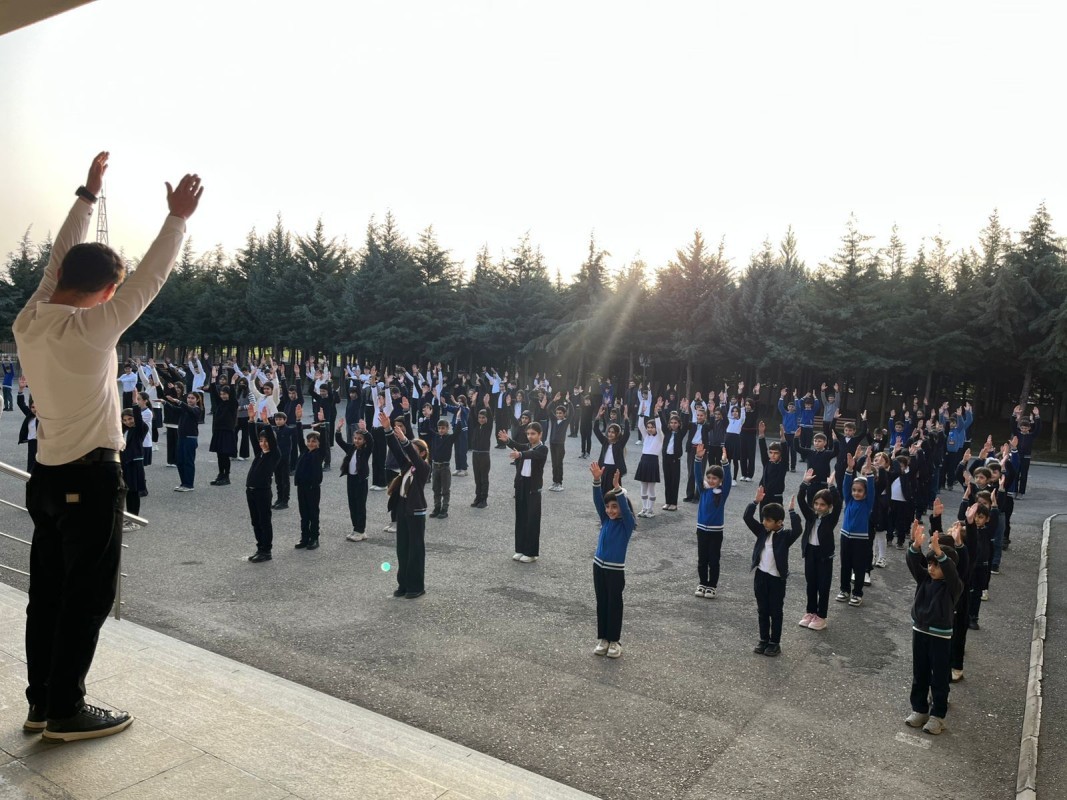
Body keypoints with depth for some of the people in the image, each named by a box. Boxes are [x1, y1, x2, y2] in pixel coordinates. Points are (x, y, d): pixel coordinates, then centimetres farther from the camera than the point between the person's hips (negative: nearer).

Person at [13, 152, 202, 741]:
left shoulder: (28, 320, 3)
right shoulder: (90, 328, -18)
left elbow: (59, 258, 14)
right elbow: (150, 279, -14)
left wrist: (87, 196, 20)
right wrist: (178, 216, -7)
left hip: (46, 475, 8)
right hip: (90, 477, -8)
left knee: (47, 593, 14)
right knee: (87, 597, 2)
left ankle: (41, 702, 24)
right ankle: (66, 711, 11)